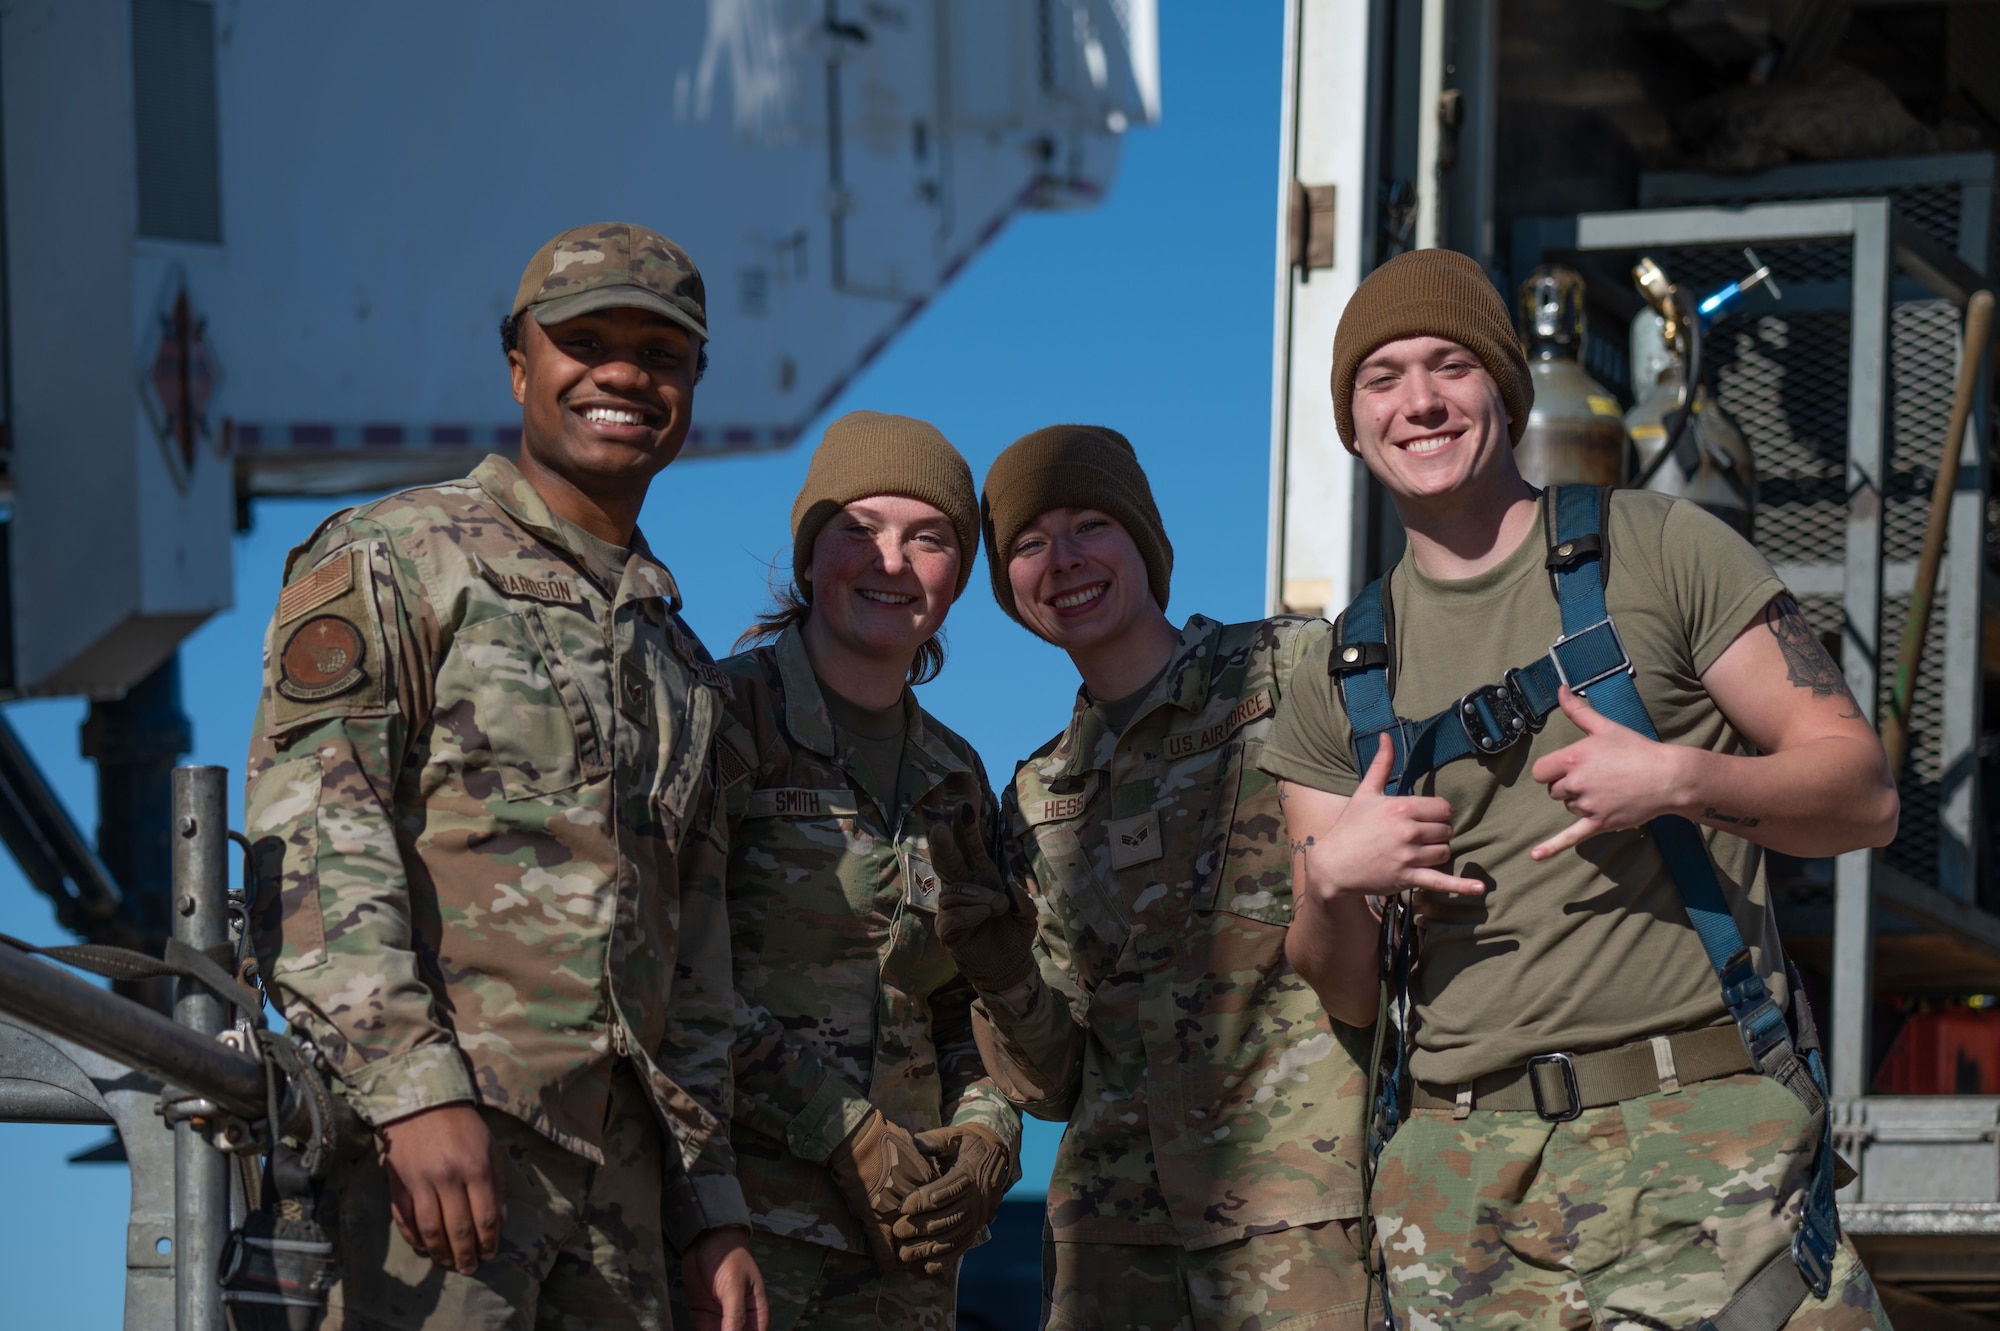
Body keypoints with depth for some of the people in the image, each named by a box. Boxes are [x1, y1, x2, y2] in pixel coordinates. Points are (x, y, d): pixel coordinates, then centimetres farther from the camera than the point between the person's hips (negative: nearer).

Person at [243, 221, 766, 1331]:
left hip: (617, 1176, 7)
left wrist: (711, 1206, 17)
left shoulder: (677, 657, 24)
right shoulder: (392, 561, 3)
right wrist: (414, 1089, -21)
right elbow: (310, 846, -10)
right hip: (426, 1142, -7)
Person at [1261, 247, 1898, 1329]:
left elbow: (1864, 796, 2)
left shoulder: (1657, 550, 6)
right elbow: (1346, 995, 16)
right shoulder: (1339, 682, 16)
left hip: (1698, 1130, -3)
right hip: (1464, 1176, 3)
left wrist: (1679, 780, -14)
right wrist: (1328, 875, -5)